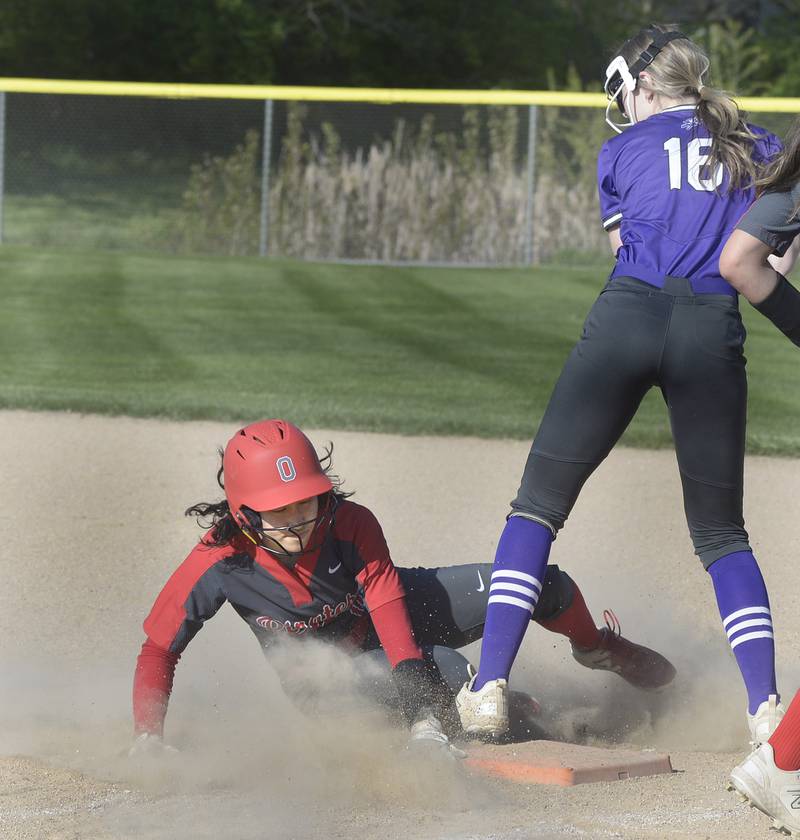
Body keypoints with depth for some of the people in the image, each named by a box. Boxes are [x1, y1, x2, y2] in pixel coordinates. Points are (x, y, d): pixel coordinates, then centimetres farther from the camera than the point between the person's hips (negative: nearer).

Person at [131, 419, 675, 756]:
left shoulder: (351, 524, -27)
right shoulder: (218, 564, -29)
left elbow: (389, 609, -33)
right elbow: (159, 650, -19)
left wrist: (424, 715, -42)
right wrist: (148, 736, -33)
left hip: (400, 613, 2)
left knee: (541, 585, -9)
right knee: (446, 673, -35)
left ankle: (598, 649, 27)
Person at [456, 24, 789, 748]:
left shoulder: (623, 151, 14)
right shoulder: (758, 149, 18)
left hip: (627, 311, -2)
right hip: (715, 334, 2)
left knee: (539, 503, 5)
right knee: (722, 532, 13)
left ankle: (490, 687, -7)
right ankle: (766, 706, -1)